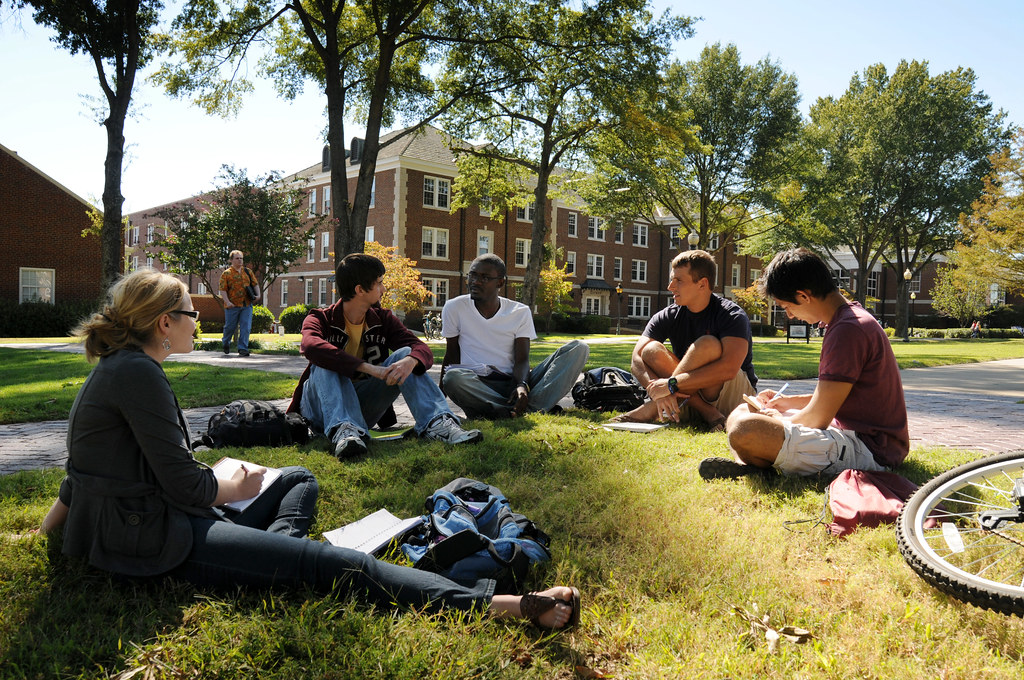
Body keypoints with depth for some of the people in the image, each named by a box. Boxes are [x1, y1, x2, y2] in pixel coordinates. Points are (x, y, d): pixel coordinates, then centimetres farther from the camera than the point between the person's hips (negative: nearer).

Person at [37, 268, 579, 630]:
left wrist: (50, 529, 32)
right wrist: (235, 488, -2)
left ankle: (274, 552, -11)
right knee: (324, 562, -21)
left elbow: (78, 472, 23)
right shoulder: (138, 373, -18)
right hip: (151, 541, -11)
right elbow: (185, 486, -21)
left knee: (299, 479, 21)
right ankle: (504, 605, -26)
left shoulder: (114, 368, 14)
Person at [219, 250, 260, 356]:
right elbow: (222, 290, -5)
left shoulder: (247, 271, 13)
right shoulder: (226, 274, 1)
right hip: (233, 305, -3)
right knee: (230, 326, 7)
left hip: (247, 305, 3)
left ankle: (243, 349, -1)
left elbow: (255, 284, 17)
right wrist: (227, 302, -17)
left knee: (246, 327, -5)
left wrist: (258, 295, 0)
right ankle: (225, 343, 35)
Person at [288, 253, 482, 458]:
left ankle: (437, 423, -34)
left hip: (365, 407, 3)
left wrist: (410, 361, -34)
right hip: (323, 409, -3)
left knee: (405, 354, -15)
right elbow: (311, 346, -32)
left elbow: (423, 349, -9)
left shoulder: (383, 320, 6)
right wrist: (368, 368, -40)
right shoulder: (321, 319, -7)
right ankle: (344, 430, -50)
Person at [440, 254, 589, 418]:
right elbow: (452, 355, 11)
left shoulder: (520, 312, 6)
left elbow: (522, 359, -1)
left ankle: (530, 407, -37)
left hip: (514, 382, 2)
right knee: (452, 377, -39)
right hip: (476, 386, -2)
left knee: (579, 348, -13)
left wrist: (522, 385, -22)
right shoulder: (454, 308, 4)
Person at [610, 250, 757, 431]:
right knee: (651, 351, -19)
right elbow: (637, 359, -13)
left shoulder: (732, 315, -15)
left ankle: (651, 410, -29)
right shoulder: (668, 316, -2)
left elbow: (729, 369, -31)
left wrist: (671, 384, -34)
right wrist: (656, 390, -34)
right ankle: (707, 413, -25)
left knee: (707, 345, -31)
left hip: (735, 395, -4)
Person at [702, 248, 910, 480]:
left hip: (868, 451, -11)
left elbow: (818, 418, -17)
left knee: (745, 431, -34)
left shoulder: (848, 330, -19)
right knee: (741, 413, 15)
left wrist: (779, 420, 1)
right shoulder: (854, 316, 15)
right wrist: (791, 401, 15)